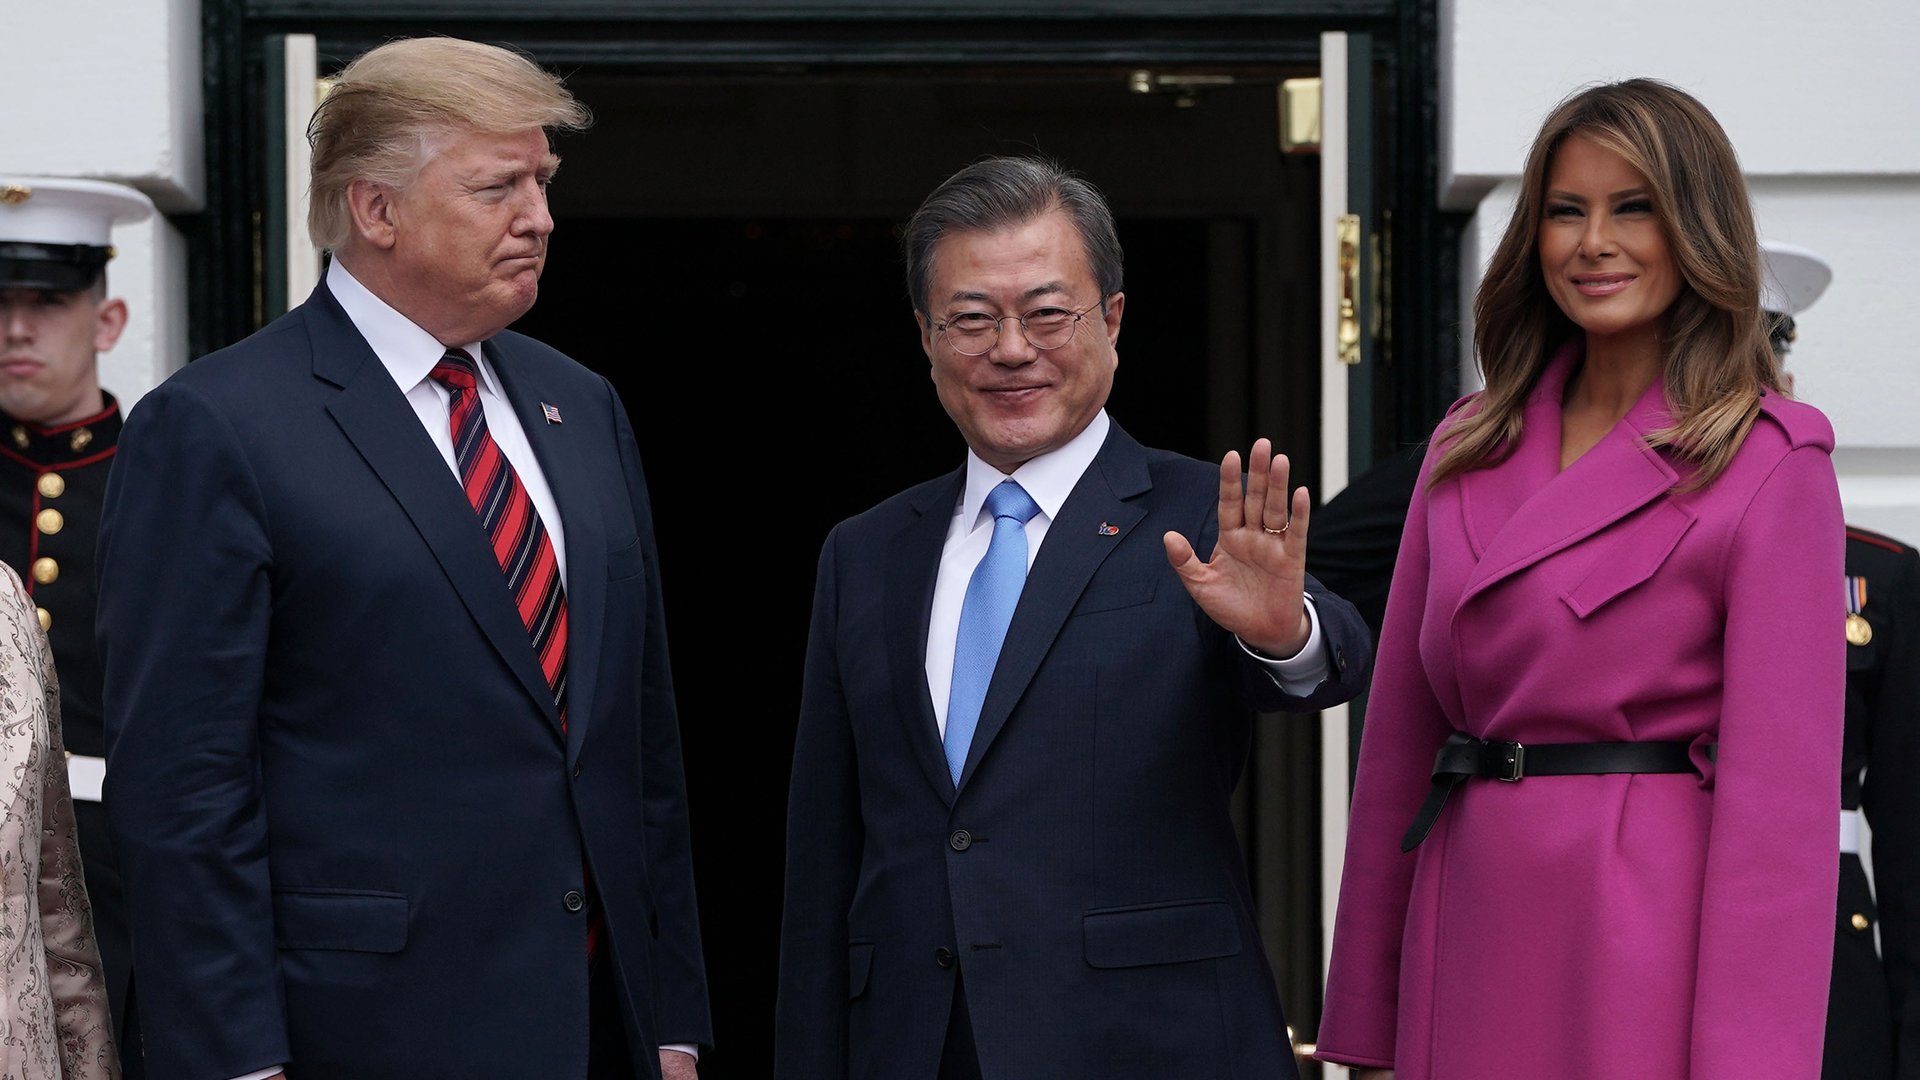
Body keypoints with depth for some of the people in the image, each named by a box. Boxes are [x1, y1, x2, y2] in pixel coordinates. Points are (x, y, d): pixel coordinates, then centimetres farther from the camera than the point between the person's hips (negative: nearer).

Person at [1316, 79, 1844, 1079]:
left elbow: (1782, 787, -11)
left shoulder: (1771, 463, -6)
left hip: (1651, 949, -5)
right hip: (1473, 945, 5)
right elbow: (1400, 735, 12)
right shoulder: (1470, 447, 11)